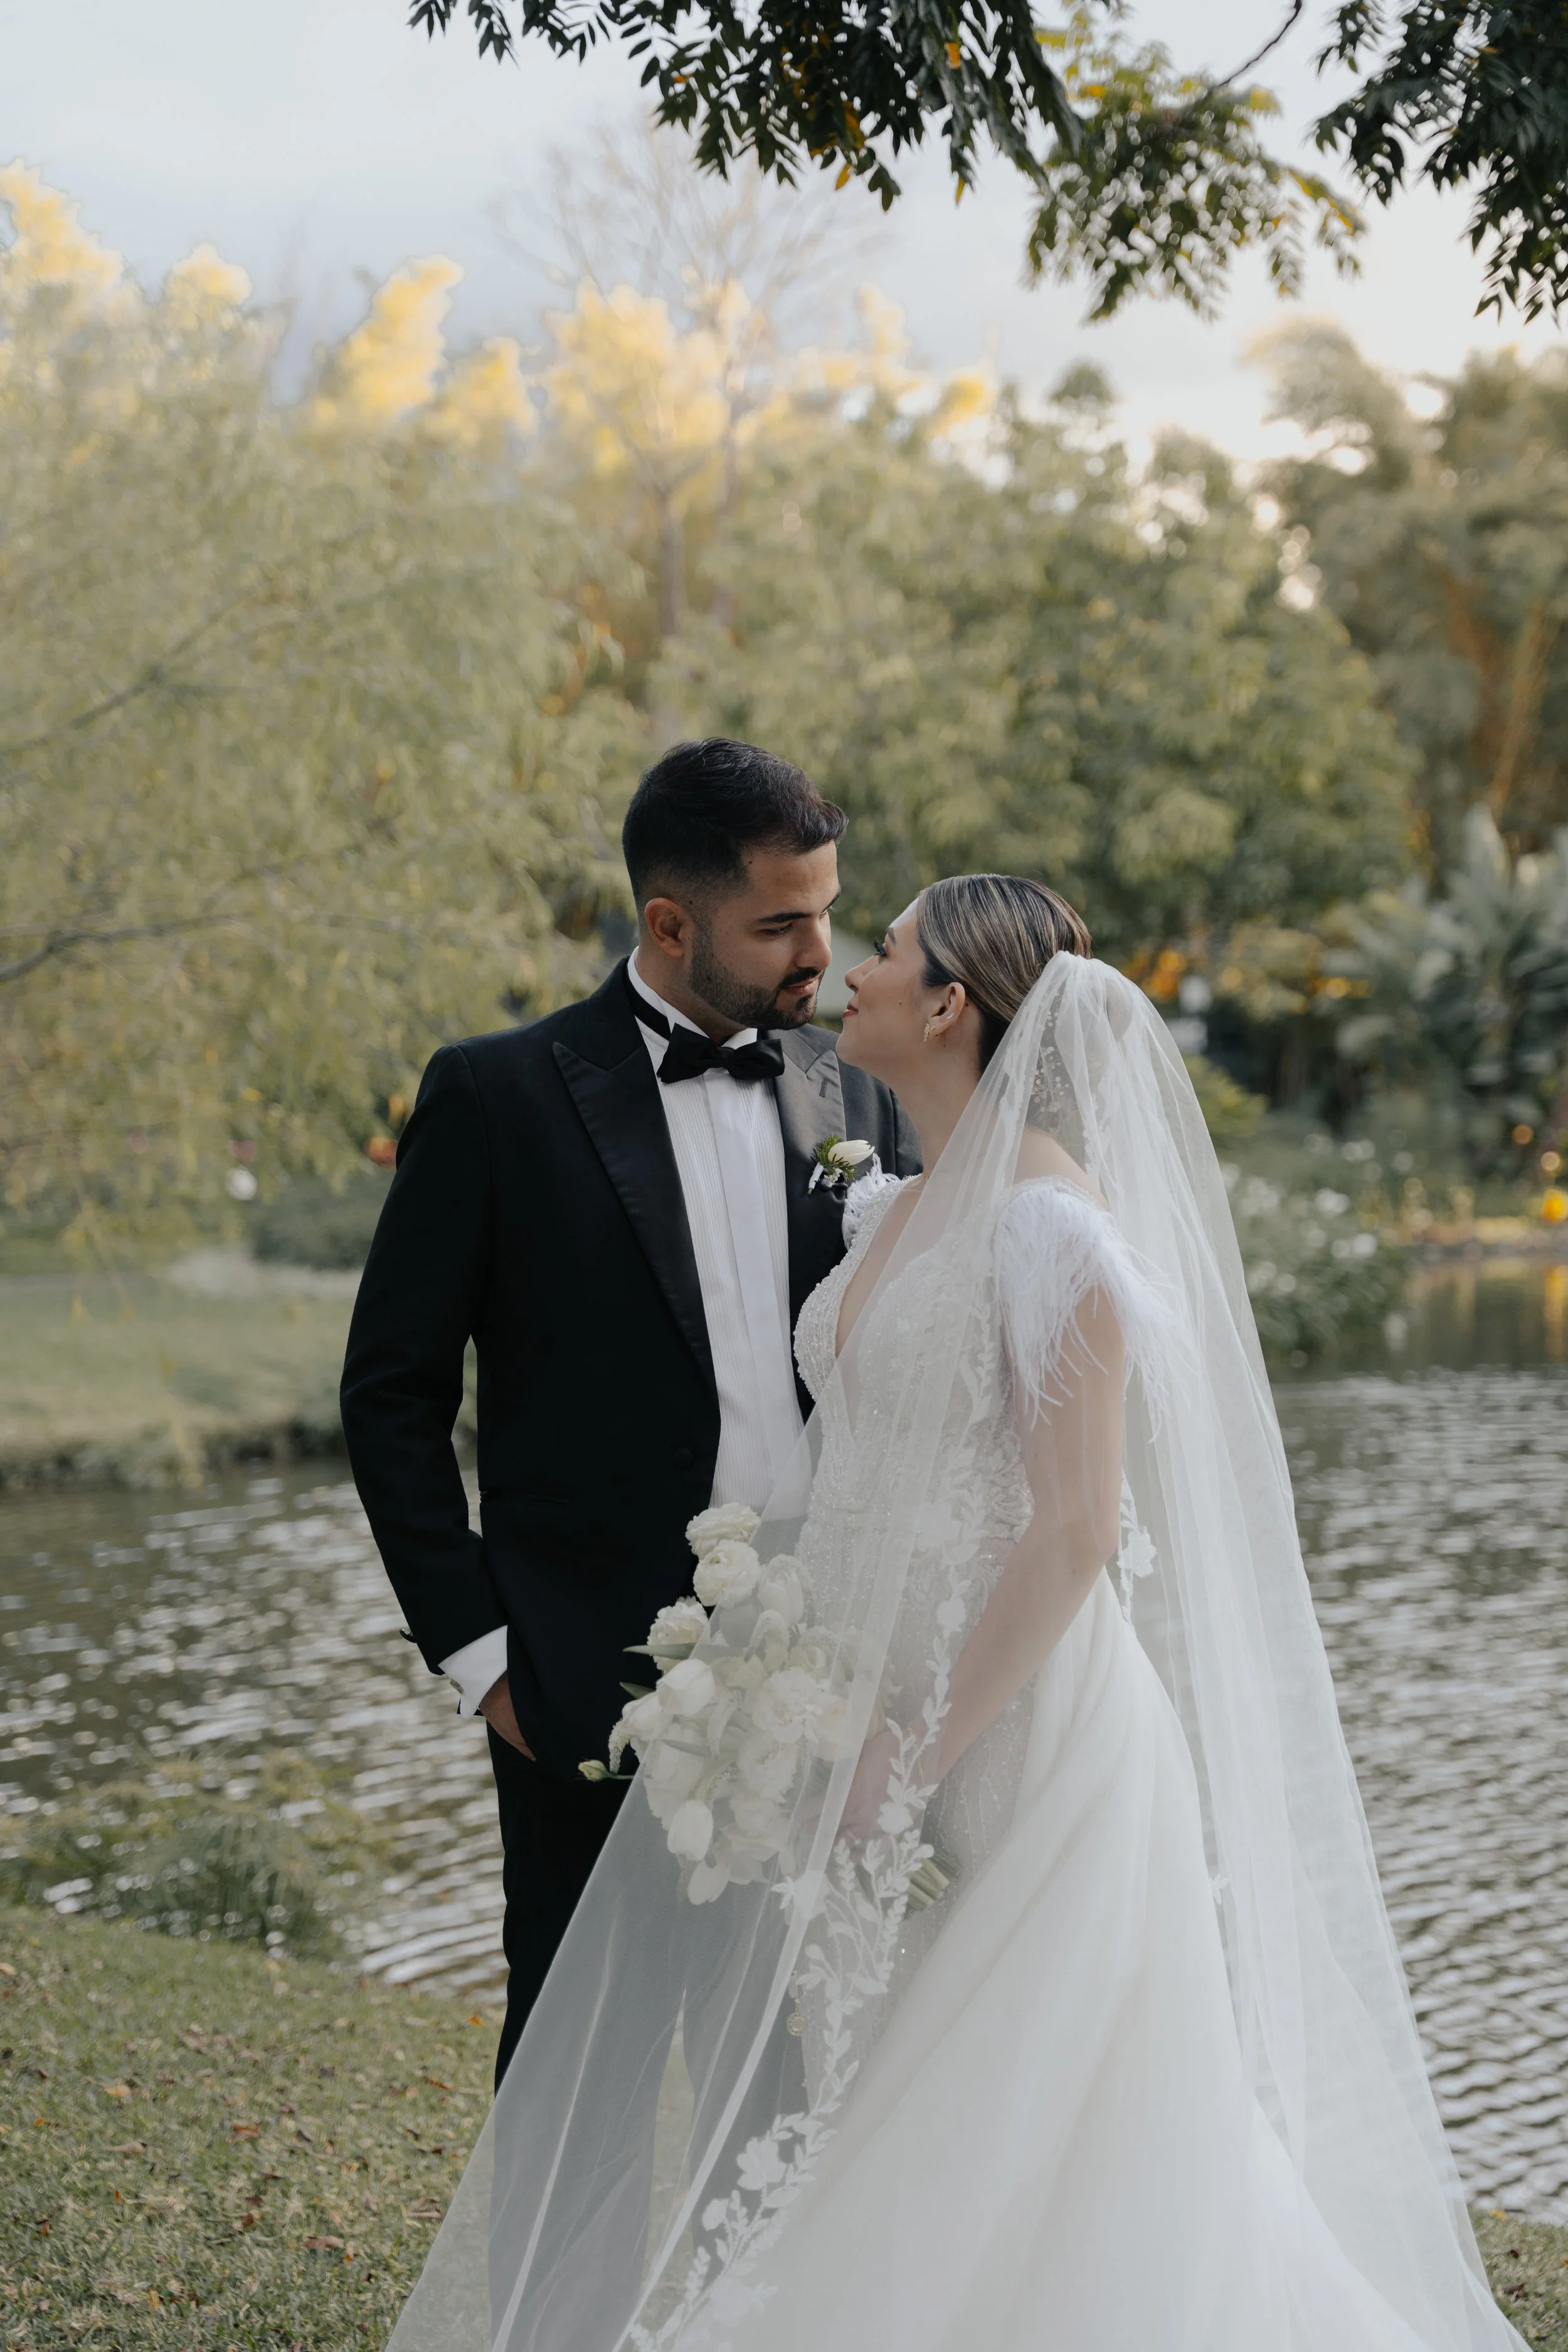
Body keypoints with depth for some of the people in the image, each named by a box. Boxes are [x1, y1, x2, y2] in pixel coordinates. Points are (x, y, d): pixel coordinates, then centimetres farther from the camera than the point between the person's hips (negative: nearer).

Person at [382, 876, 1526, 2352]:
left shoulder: (1050, 1221, -16)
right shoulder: (890, 1212, 11)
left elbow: (1075, 1528, -20)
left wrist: (922, 1752, -18)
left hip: (1016, 1732, -8)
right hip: (881, 1714, 8)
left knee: (1003, 2159, 0)